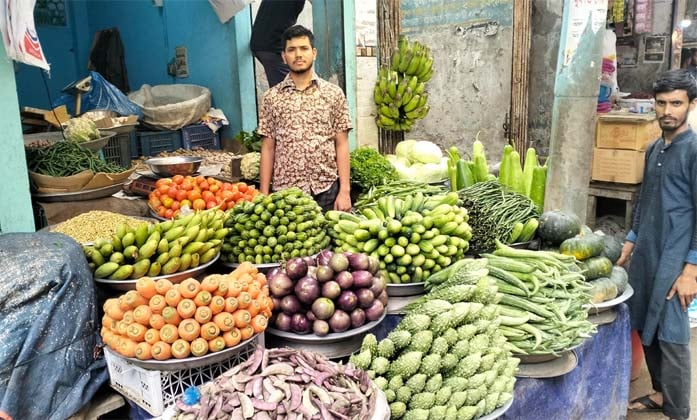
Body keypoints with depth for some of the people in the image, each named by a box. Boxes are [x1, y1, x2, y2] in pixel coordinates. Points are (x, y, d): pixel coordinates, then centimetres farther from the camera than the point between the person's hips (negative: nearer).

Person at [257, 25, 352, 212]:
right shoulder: (272, 97, 5)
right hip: (284, 191, 1)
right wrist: (264, 195, -1)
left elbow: (341, 145, 1)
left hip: (326, 190, 0)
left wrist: (345, 191, -6)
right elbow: (268, 149, 5)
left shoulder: (333, 93, 3)